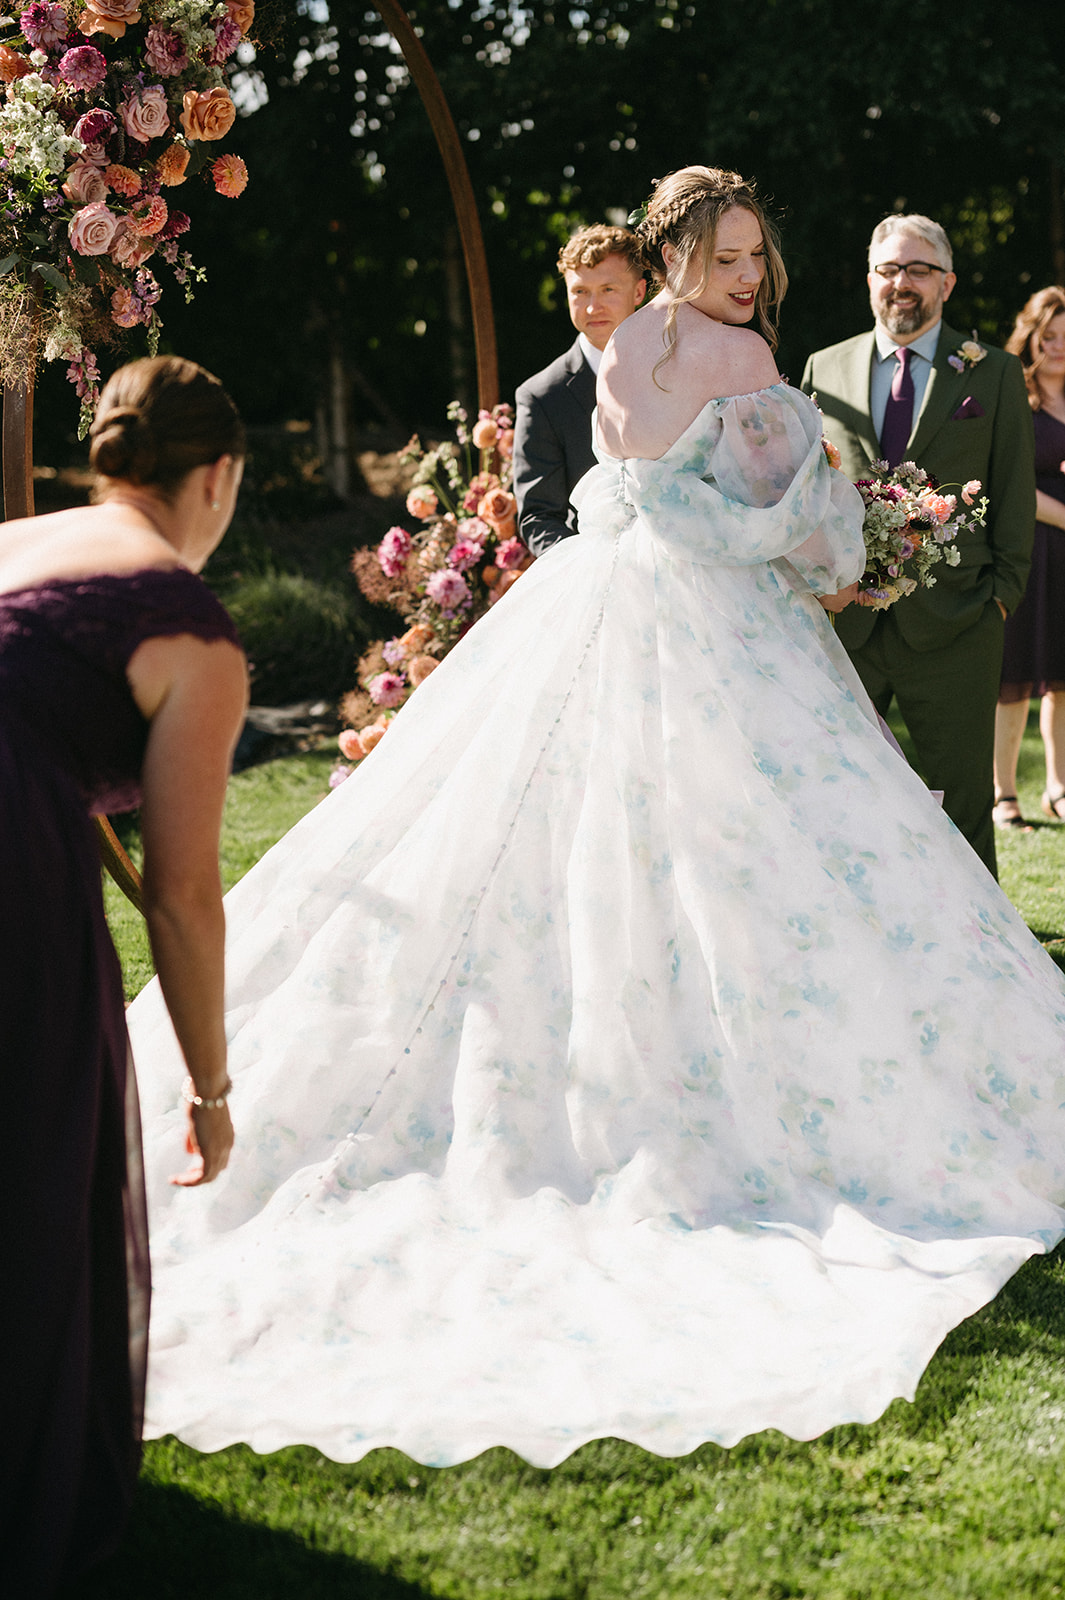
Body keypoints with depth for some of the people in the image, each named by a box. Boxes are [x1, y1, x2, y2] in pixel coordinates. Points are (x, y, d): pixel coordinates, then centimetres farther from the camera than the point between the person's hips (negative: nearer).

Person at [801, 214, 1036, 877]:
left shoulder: (995, 373, 6)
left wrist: (1003, 591, -3)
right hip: (842, 619, 2)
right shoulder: (824, 368, 11)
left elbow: (1015, 492, 6)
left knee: (964, 797, 4)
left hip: (953, 622, -2)